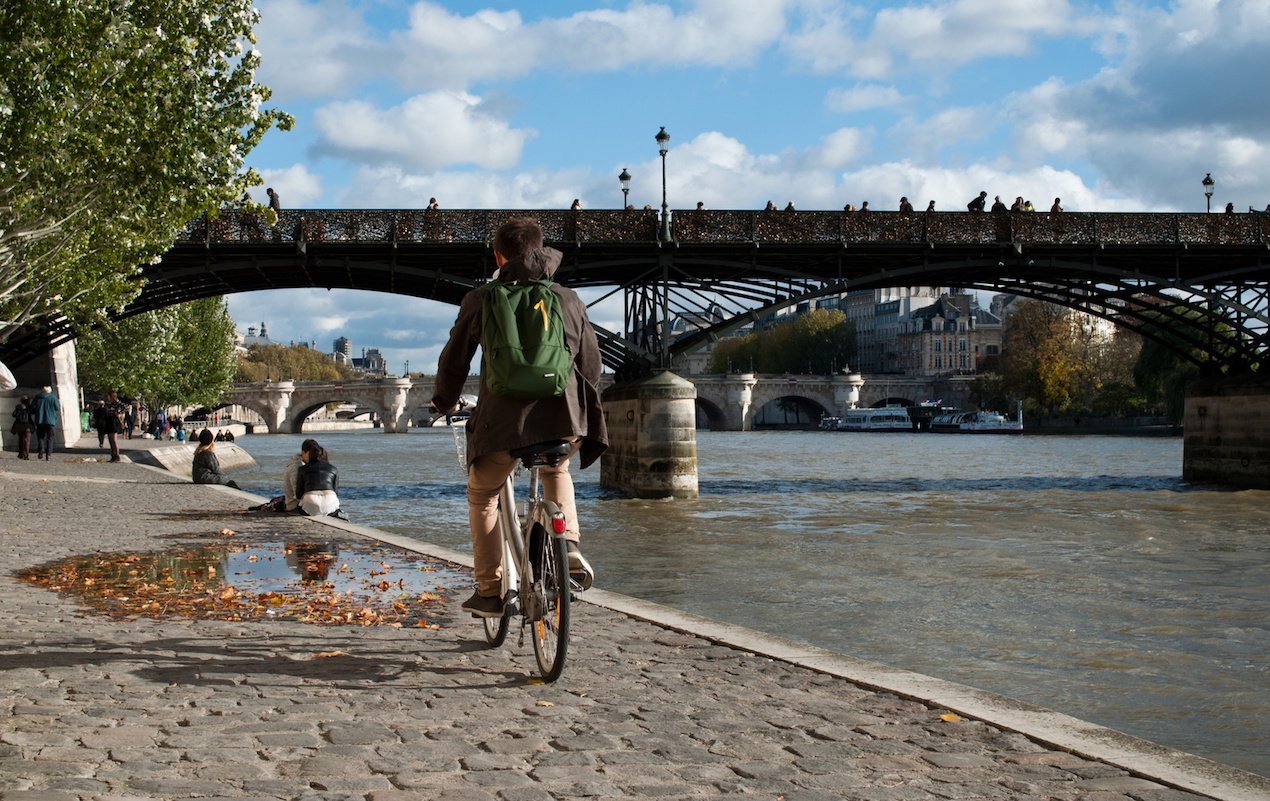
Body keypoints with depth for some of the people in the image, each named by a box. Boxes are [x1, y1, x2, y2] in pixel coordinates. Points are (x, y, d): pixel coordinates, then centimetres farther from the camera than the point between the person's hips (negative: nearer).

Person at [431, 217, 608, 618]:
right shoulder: (570, 300, 12)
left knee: (482, 496, 22)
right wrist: (584, 414, 30)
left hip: (503, 419, -3)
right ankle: (569, 542, 10)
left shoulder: (481, 300, 5)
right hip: (562, 418, 3)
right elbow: (590, 363, 16)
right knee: (556, 471, 35)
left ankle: (489, 591, 20)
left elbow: (454, 360, 14)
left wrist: (445, 401, 32)